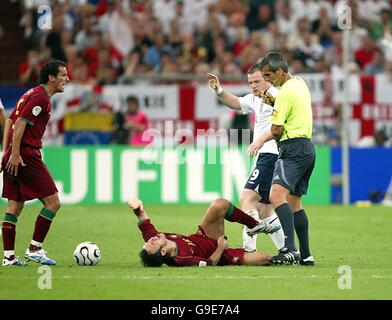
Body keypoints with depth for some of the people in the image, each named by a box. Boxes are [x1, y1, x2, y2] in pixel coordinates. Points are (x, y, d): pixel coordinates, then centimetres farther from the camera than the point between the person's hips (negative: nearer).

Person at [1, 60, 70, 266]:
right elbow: (20, 123, -19)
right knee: (52, 202, -4)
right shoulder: (41, 97, -11)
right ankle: (35, 248, -2)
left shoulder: (32, 94, 19)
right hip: (27, 156, -10)